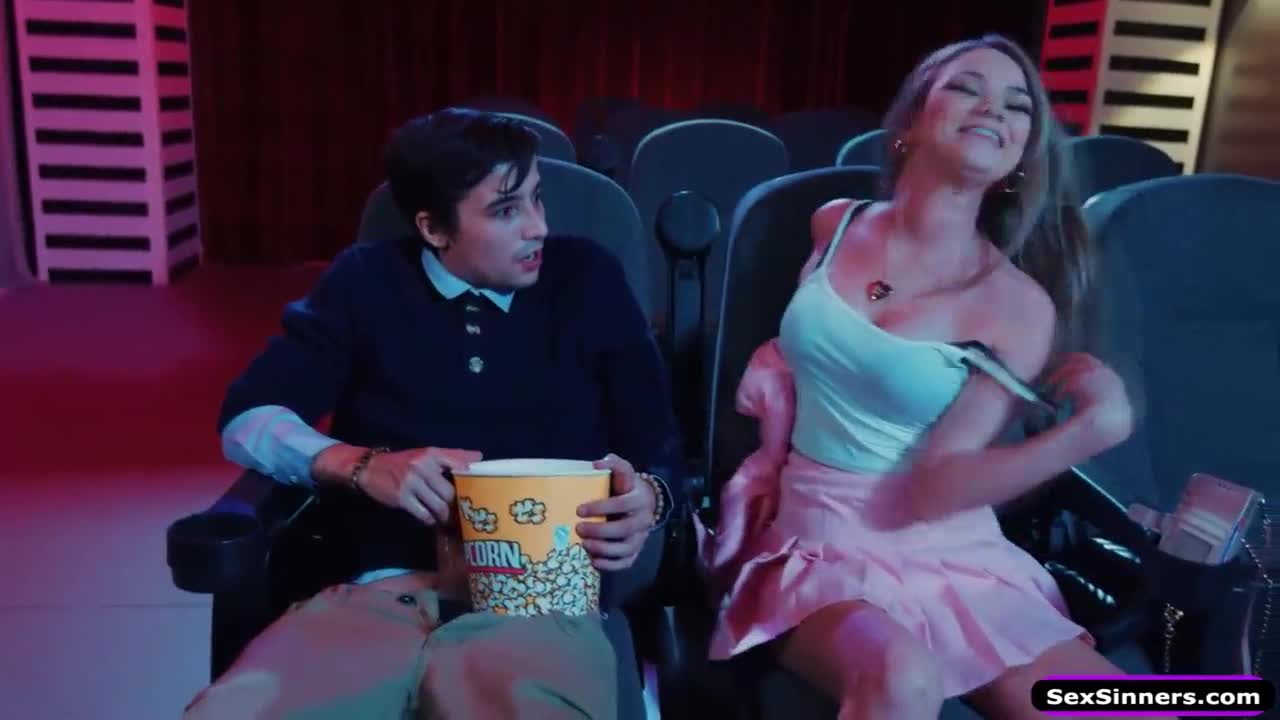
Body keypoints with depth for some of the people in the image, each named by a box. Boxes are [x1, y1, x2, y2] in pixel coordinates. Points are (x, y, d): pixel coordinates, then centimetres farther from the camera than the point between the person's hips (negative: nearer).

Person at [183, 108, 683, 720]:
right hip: (387, 592, 2)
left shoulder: (587, 280, 12)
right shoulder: (367, 283, 12)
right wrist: (363, 466, -9)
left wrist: (645, 499, -12)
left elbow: (661, 446, 12)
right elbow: (246, 419, 9)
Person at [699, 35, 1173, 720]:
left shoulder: (1019, 304, -5)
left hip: (956, 560, 1)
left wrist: (1096, 425, -20)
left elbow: (933, 490, -12)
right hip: (823, 549, 0)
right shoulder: (835, 225, 3)